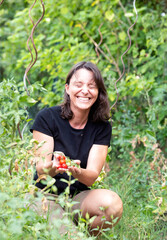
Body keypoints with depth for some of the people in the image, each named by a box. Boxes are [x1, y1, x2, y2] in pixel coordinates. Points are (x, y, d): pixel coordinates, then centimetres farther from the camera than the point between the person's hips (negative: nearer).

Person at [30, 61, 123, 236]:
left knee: (113, 205, -28)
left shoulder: (102, 128, 1)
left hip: (79, 197, 4)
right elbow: (41, 169, -11)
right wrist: (52, 168, -36)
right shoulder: (47, 118, -6)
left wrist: (77, 172, -33)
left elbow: (92, 176, -8)